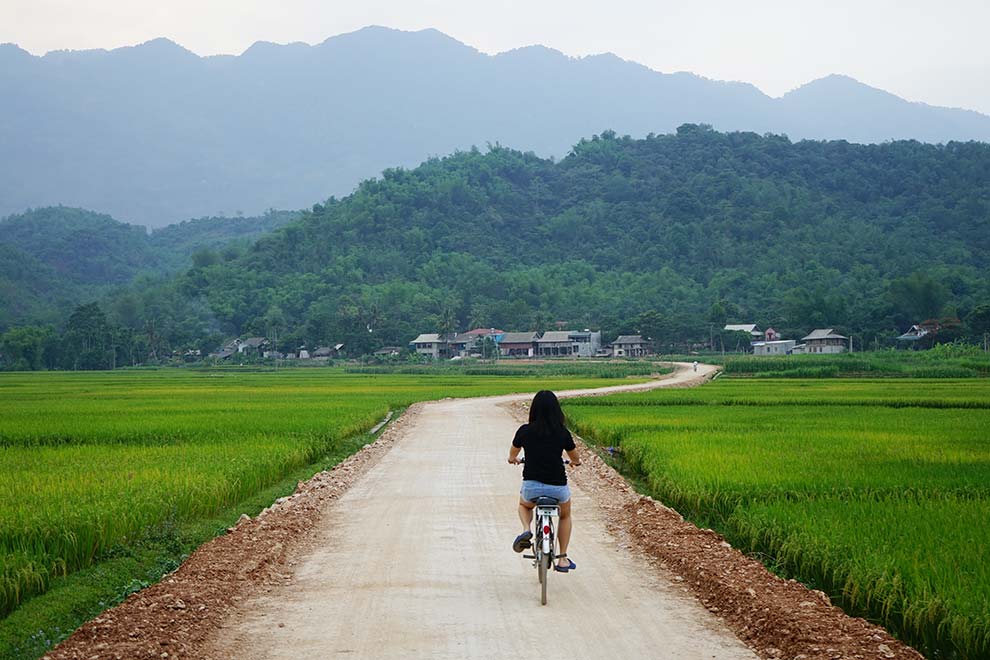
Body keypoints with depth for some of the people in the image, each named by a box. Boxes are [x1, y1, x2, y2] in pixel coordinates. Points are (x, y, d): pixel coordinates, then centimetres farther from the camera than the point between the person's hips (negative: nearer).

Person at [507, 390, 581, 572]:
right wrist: (577, 461, 39)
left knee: (524, 506, 35)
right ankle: (562, 559, 28)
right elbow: (575, 458, 14)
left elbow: (513, 454, 17)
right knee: (565, 515, 32)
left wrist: (513, 459, 42)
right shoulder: (563, 433, -4)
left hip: (532, 486, 0)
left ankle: (526, 530, 4)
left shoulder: (525, 431, -3)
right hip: (558, 486, 0)